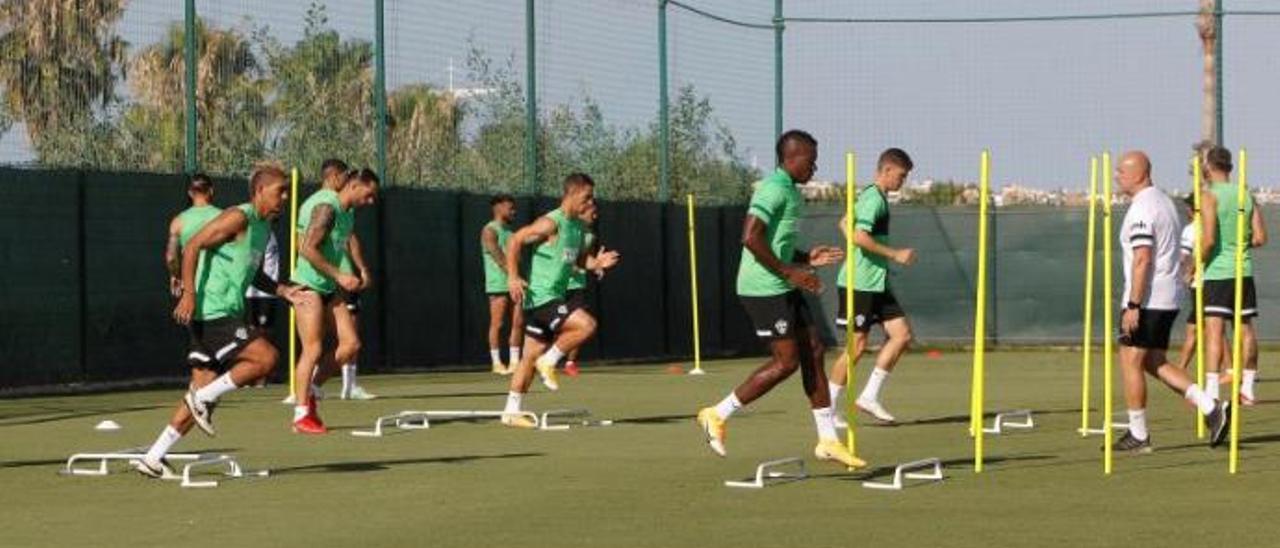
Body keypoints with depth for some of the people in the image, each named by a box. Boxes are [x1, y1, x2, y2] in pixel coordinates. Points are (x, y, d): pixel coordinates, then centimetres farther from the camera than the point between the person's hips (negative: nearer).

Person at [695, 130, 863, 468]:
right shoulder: (775, 189, -15)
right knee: (786, 362, -9)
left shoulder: (789, 191, 17)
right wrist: (789, 272, -22)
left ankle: (828, 440, 11)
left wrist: (807, 259, 13)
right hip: (764, 290, -10)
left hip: (783, 289, 10)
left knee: (813, 352, 7)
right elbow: (751, 238, -25)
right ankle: (718, 415, 1)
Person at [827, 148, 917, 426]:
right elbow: (859, 236, -27)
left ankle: (869, 397, 7)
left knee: (902, 335, 3)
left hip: (877, 284, 10)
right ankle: (829, 407, 5)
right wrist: (895, 254, -21)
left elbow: (845, 224, 27)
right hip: (860, 285, -10)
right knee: (857, 345, -5)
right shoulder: (873, 199, -15)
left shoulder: (873, 197, 15)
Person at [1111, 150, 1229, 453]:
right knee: (1154, 363, 14)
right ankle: (1211, 408, 3)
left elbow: (1142, 259, -23)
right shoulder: (1165, 202, 16)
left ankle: (1138, 435, 3)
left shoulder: (1141, 210, -16)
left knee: (1131, 361, -1)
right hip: (1168, 300, 10)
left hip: (1147, 300, -10)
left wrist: (1133, 305, -24)